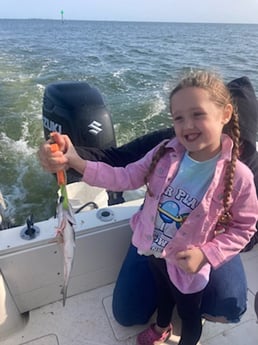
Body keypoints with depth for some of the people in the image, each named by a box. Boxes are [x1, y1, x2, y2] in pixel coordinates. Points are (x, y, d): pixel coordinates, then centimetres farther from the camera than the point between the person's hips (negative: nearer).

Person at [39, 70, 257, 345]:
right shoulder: (165, 152, -18)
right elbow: (127, 177, -16)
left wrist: (206, 255, -24)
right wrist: (77, 163, -27)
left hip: (186, 265, -4)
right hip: (154, 251, 5)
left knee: (189, 314, 25)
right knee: (162, 294, 35)